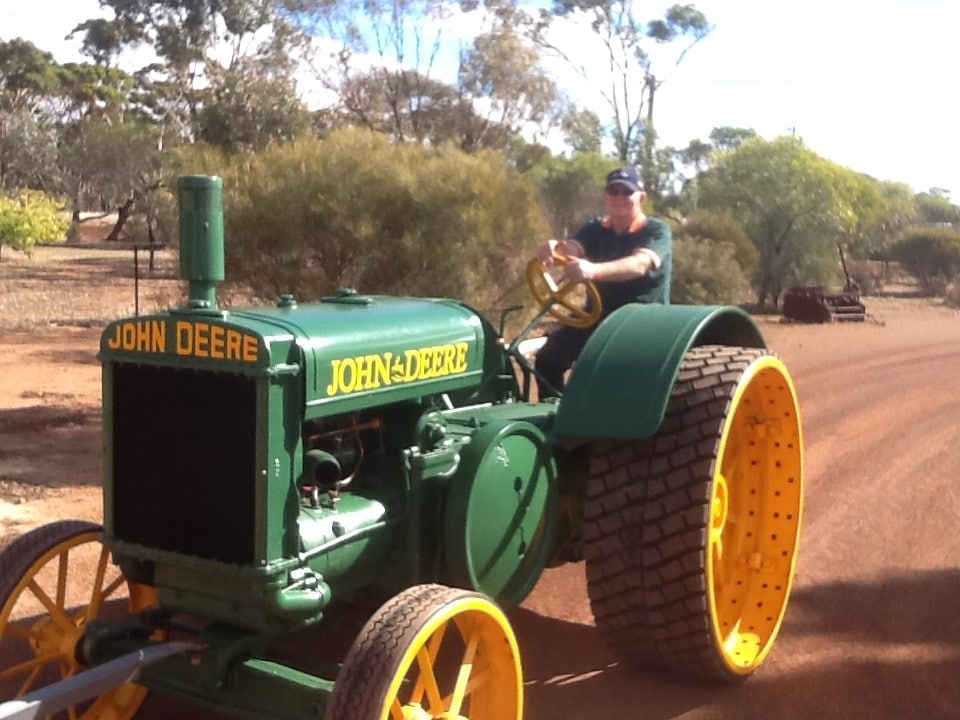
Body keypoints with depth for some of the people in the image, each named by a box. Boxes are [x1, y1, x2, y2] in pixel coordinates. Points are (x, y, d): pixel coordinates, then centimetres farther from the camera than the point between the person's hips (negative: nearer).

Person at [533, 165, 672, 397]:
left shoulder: (657, 231, -7)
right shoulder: (595, 229, 9)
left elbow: (639, 264, -29)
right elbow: (570, 250, -12)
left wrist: (594, 270, -49)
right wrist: (553, 249, -40)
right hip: (599, 316, 5)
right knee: (548, 357, -15)